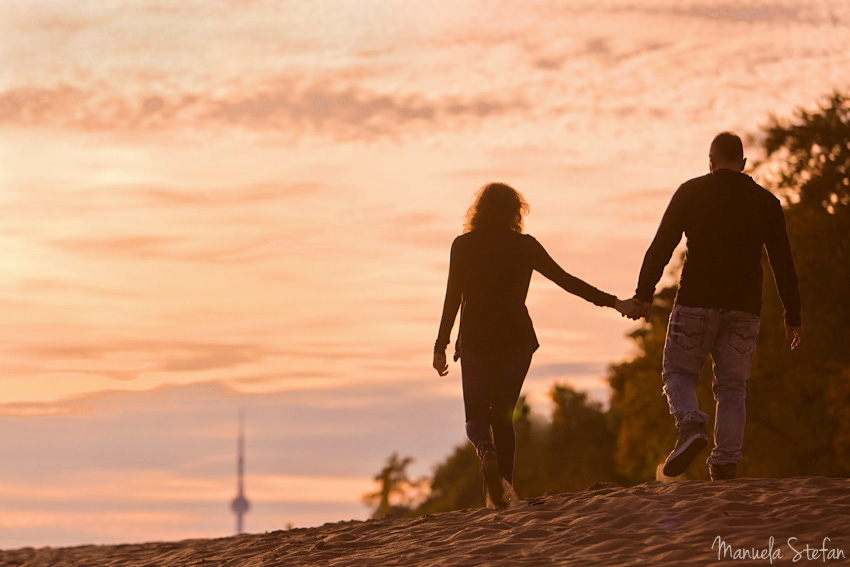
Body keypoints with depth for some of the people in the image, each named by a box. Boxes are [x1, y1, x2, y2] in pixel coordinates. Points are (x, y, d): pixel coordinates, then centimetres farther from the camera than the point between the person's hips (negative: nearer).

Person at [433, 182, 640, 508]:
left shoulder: (463, 245, -1)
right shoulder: (525, 246, 0)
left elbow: (452, 298, -6)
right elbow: (566, 280, -2)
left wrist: (440, 346, -4)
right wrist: (613, 302, 0)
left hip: (475, 341, -1)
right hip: (517, 340, 1)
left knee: (476, 416, 9)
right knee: (503, 413, 15)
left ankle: (487, 451, -25)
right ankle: (504, 488, 2)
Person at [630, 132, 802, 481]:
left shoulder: (691, 192, 3)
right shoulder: (766, 202, 9)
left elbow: (662, 245, -2)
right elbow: (783, 263, 8)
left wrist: (644, 293, 2)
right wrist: (793, 317, 11)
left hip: (697, 302, -2)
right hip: (744, 309, 2)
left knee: (678, 372, 10)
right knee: (732, 387, 8)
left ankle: (690, 426, -18)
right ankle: (726, 464, -1)